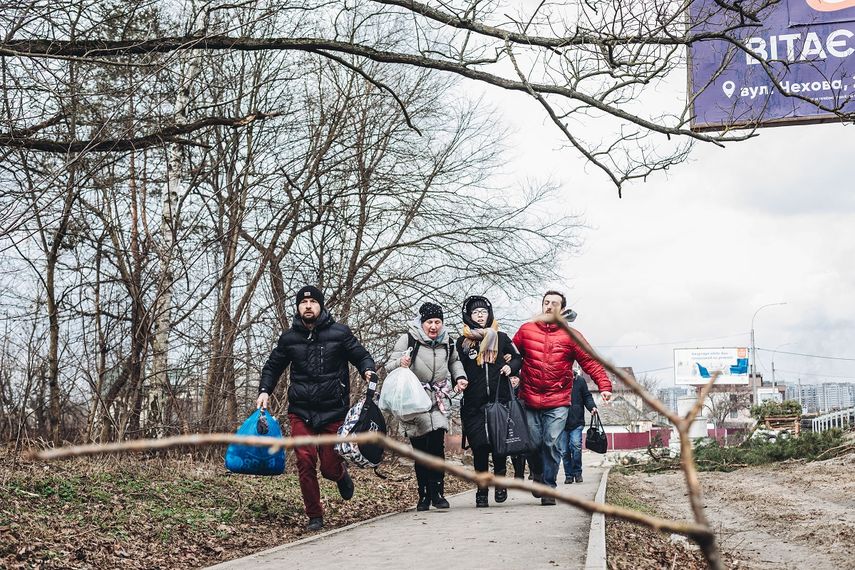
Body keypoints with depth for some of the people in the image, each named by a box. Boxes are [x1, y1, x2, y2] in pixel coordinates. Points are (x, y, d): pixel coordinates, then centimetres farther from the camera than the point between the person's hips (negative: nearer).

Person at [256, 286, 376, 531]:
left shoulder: (339, 333, 1)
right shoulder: (289, 338, 8)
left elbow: (362, 356, 8)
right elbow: (272, 366, 20)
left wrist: (368, 371, -14)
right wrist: (264, 391, 5)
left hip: (334, 412, -2)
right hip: (300, 412, 2)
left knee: (330, 468, -2)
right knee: (305, 463, -9)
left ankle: (341, 474, 37)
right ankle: (314, 516, 6)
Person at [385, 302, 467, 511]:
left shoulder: (446, 341, 9)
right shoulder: (408, 339, -5)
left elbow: (454, 360, 29)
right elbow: (389, 366, -7)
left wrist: (459, 376, 10)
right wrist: (401, 363, -29)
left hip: (438, 400, 3)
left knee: (437, 445, -13)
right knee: (420, 449, -2)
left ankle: (437, 493, -8)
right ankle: (424, 495, 8)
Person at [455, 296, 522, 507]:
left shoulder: (501, 338, 11)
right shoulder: (463, 342, 10)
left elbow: (518, 358, 19)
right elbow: (458, 369, 13)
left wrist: (511, 367, 1)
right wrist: (459, 382, -6)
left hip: (500, 399, 0)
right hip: (474, 403, 0)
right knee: (479, 446, -5)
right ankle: (482, 490, 5)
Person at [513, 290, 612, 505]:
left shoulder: (570, 336, 2)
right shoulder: (526, 330, 7)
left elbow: (591, 362, -2)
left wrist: (605, 386, -13)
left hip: (558, 403, -2)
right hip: (529, 400, 2)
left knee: (552, 444, -8)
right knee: (533, 443, 6)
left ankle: (548, 487, 2)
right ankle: (537, 476, 33)